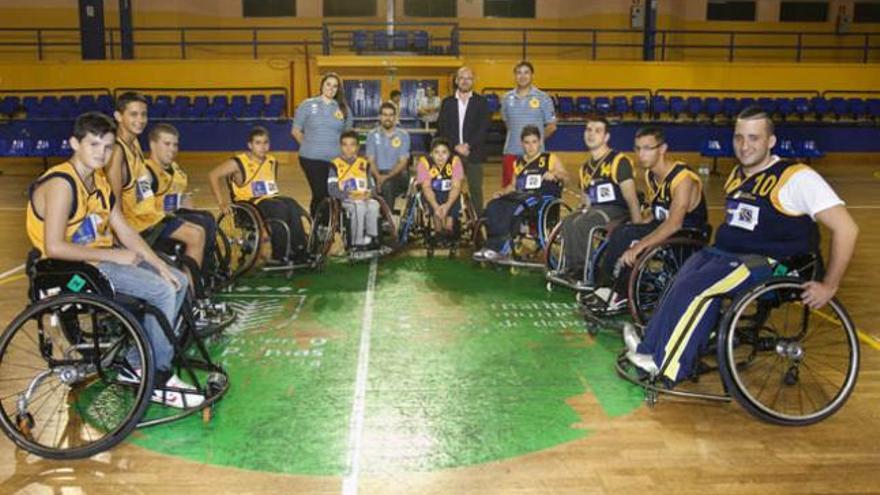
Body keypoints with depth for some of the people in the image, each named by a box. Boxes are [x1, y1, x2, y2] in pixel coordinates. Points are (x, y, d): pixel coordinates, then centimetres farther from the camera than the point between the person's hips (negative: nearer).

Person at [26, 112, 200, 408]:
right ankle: (159, 378, -8)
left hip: (103, 257, 9)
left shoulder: (99, 181, 9)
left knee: (177, 281, 4)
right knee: (161, 290, -22)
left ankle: (136, 362, 11)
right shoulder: (61, 184, -19)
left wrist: (159, 264, -5)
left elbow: (125, 231, 7)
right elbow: (54, 247, -27)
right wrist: (113, 254, -21)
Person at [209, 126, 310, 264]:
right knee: (280, 207, -33)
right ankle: (279, 255, -27)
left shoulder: (272, 162, 14)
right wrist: (222, 202, -12)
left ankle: (299, 250, -26)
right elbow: (213, 175, -7)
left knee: (291, 204, -27)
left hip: (270, 199, 5)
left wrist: (275, 196, 12)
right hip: (249, 203, -5)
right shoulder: (238, 163, -5)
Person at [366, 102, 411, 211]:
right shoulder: (372, 135, 10)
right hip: (378, 173, 0)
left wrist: (388, 176, -18)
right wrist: (378, 176, -19)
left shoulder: (403, 135, 7)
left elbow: (403, 162, -1)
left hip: (397, 174, 0)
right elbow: (371, 161, 2)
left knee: (388, 184, -35)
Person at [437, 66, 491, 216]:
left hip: (473, 153, -1)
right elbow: (442, 128, 3)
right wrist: (456, 146, -10)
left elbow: (484, 127, -3)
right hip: (452, 153, 1)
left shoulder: (481, 102, 7)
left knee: (475, 189, 1)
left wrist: (468, 145, -12)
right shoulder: (447, 102, 12)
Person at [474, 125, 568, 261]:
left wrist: (555, 173, -14)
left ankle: (496, 247, -31)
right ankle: (493, 246, -31)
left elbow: (566, 177, 7)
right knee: (493, 206, -25)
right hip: (520, 198, 5)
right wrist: (501, 192, 8)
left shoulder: (550, 158, 13)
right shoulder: (519, 163, 25)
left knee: (511, 207, -34)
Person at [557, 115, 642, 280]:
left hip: (617, 211, -6)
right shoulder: (585, 167, 18)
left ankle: (584, 270, -17)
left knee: (581, 223, -31)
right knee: (568, 222, -23)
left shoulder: (618, 161, -6)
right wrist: (584, 212, 4)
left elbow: (631, 199, -12)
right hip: (595, 211, 6)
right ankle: (571, 268, -14)